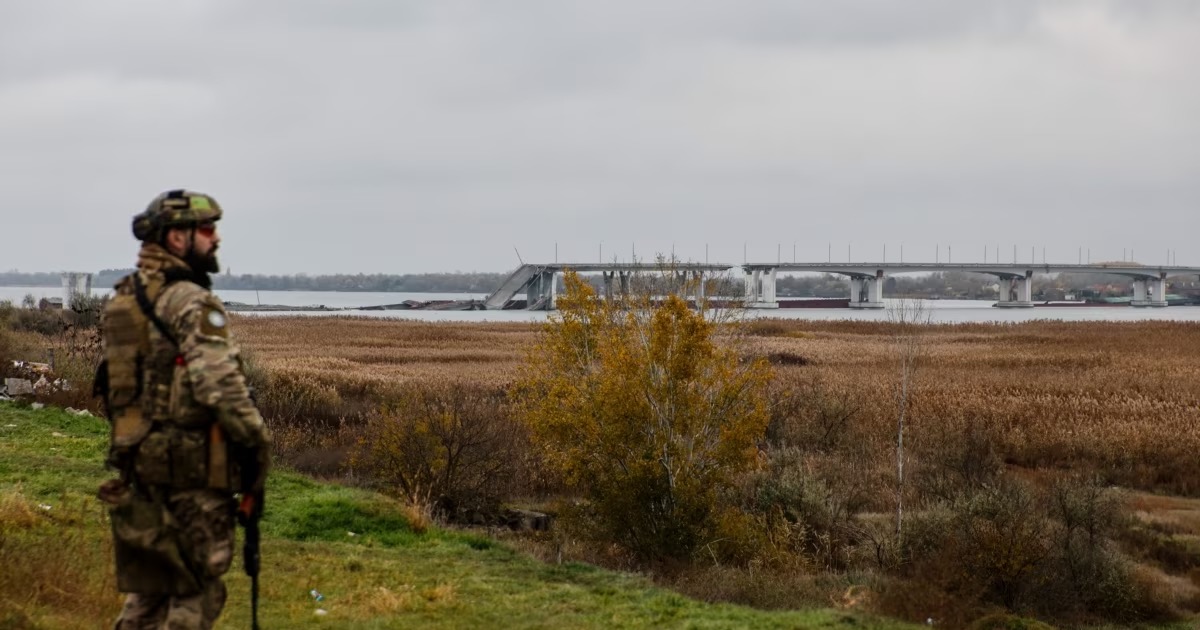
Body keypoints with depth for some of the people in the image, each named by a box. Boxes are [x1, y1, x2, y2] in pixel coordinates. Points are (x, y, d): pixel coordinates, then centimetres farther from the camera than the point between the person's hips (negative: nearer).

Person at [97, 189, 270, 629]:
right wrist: (256, 445, -12)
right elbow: (220, 384, -23)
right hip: (193, 468, -8)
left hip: (135, 465, 8)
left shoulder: (121, 300, 12)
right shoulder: (192, 301, -15)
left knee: (147, 593, 16)